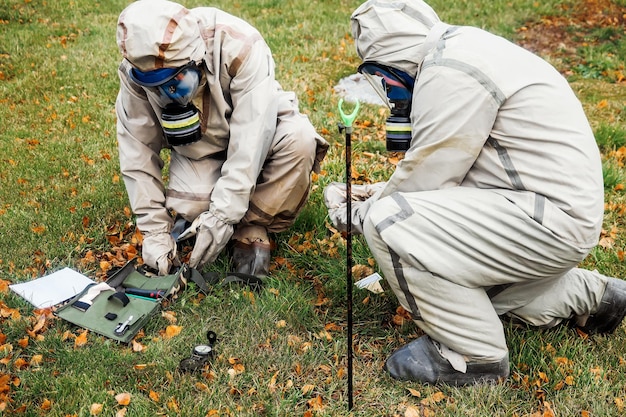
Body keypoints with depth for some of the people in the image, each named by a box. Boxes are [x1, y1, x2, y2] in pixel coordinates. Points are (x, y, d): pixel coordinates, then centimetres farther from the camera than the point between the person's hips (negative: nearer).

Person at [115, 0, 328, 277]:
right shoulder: (135, 72, -22)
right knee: (189, 209, -27)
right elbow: (137, 151, -14)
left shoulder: (239, 46, -34)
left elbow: (251, 139, -35)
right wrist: (155, 229, -18)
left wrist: (222, 214, -37)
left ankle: (252, 228, -15)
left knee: (299, 139, -34)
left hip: (257, 131, -1)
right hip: (198, 149, 2)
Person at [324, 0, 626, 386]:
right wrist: (384, 192, 17)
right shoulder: (461, 48, 13)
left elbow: (426, 175, -15)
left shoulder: (449, 73, -19)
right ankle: (586, 294, 27)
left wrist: (355, 214, 0)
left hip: (550, 219, -11)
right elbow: (442, 165, 17)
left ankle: (473, 356, -5)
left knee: (388, 224, -21)